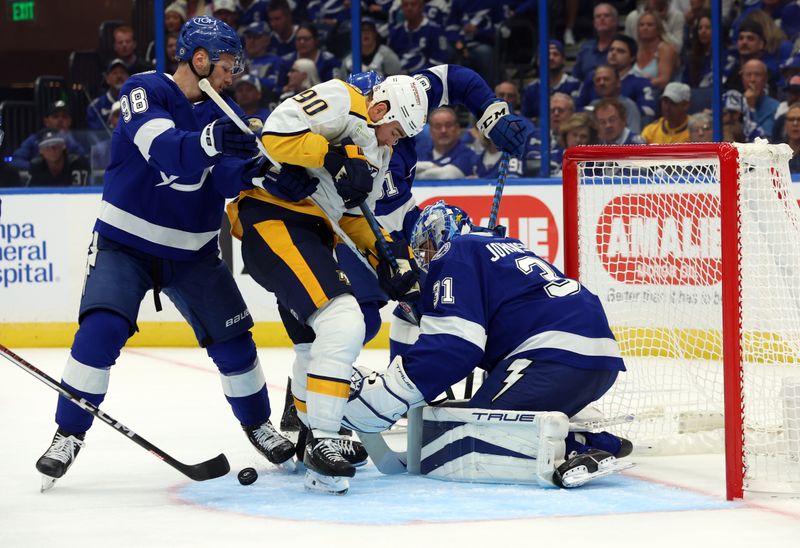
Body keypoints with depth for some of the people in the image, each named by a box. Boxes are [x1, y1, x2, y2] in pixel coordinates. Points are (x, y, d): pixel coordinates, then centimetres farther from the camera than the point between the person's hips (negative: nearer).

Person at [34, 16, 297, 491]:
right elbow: (164, 148, -31)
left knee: (232, 338, 1)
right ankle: (69, 435, -8)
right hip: (125, 243, -4)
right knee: (101, 332, -20)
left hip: (193, 251, 4)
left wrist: (250, 172, -33)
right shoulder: (145, 92, -13)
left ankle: (258, 424, 23)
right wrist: (209, 142, -50)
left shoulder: (224, 113, 2)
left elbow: (224, 179, -11)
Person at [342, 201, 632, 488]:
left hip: (560, 354, -9)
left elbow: (453, 344, -9)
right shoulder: (510, 246, 32)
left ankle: (580, 445, -26)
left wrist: (388, 392, -8)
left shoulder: (454, 254, 5)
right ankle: (602, 441, 4)